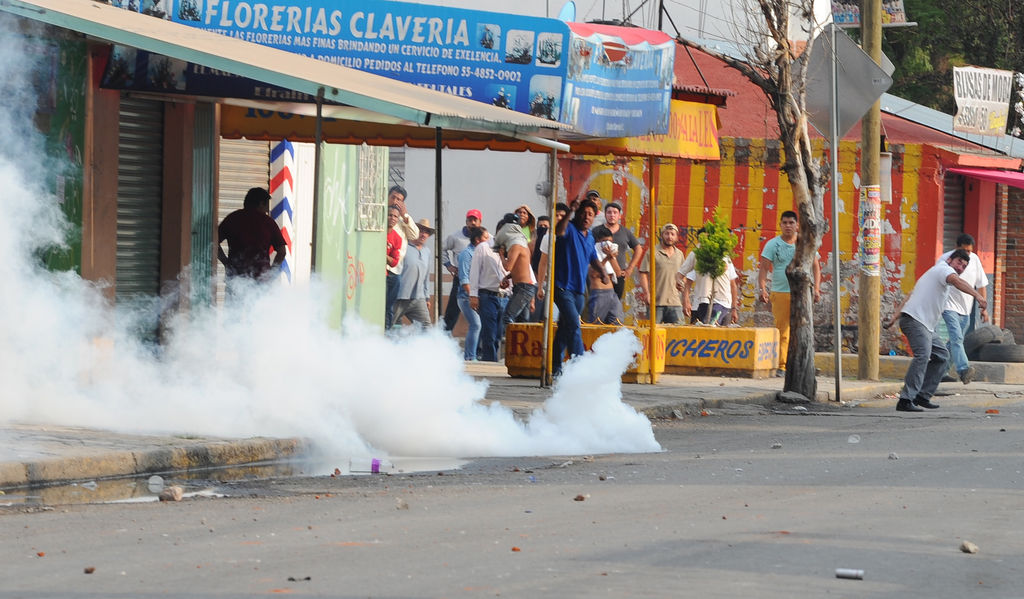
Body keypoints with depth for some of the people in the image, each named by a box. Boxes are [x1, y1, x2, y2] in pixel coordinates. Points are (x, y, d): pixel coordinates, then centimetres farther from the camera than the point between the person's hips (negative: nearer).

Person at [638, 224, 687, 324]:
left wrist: (681, 284, 9)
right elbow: (643, 274, -6)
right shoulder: (653, 252, -2)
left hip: (675, 302, 5)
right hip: (656, 302, -4)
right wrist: (646, 293, -16)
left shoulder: (679, 254, 16)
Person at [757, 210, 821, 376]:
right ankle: (781, 367, 0)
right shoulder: (773, 244, 7)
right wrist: (762, 288, -12)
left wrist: (816, 288, 3)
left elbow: (815, 266, 15)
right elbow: (764, 267, 2)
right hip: (779, 294, -1)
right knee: (781, 331, -3)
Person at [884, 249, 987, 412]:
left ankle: (922, 396, 14)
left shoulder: (935, 272, 28)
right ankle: (906, 400, -34)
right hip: (915, 320, -11)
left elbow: (911, 296, 28)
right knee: (922, 355, -25)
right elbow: (956, 281, -27)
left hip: (925, 326, 11)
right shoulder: (944, 269, -3)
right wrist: (977, 295, -40)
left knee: (942, 355, 17)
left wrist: (894, 318, 25)